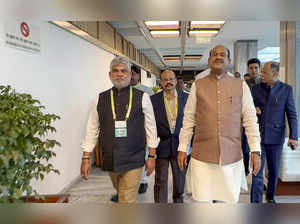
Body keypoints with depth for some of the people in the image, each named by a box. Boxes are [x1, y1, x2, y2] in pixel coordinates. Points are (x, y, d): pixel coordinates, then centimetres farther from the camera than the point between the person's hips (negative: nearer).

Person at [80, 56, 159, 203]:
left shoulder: (142, 97, -2)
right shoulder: (101, 99, 3)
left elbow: (150, 128, 0)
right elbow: (92, 129, 4)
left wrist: (151, 156, 0)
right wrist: (86, 158, 2)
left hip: (133, 160, -2)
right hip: (110, 160, 3)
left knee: (127, 201, -2)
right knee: (122, 195, 20)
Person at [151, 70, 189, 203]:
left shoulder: (186, 97, 1)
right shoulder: (154, 99, -2)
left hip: (180, 144, 1)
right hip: (161, 146, -1)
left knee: (180, 178, 17)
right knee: (160, 181, 6)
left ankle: (178, 200, 41)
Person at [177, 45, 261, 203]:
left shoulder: (241, 86, 4)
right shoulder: (197, 85, 4)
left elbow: (250, 120, 4)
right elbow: (188, 119, 5)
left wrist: (255, 150, -2)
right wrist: (182, 148, 3)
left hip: (232, 157, 1)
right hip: (202, 156, 0)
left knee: (229, 200, 8)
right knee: (202, 200, 1)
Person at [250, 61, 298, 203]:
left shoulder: (286, 89, -1)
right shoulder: (256, 89, 3)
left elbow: (292, 114, -1)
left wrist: (293, 136, -8)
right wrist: (253, 109, -11)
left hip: (276, 137, 0)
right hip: (258, 136, 0)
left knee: (274, 170, 14)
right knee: (257, 171, -2)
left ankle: (270, 197, 36)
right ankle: (256, 202, 4)